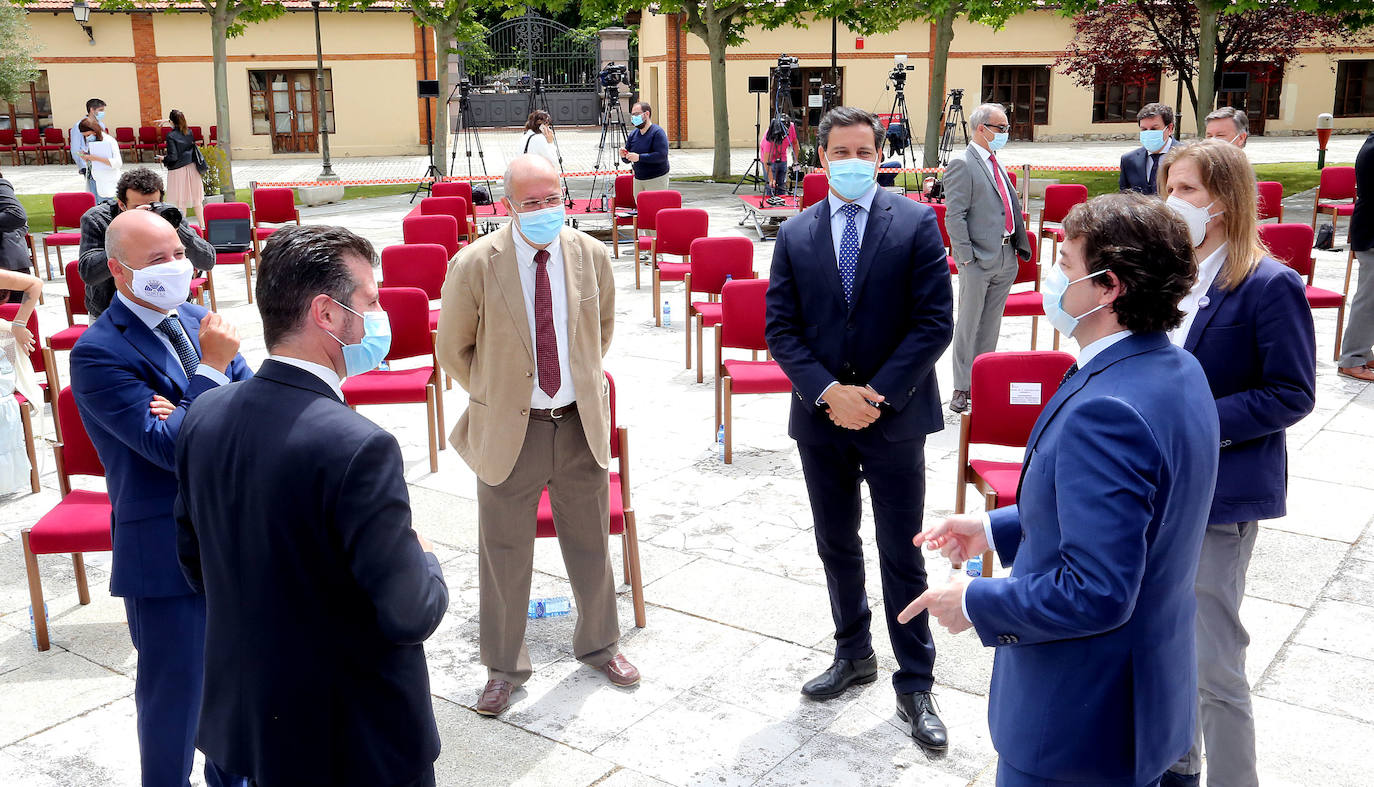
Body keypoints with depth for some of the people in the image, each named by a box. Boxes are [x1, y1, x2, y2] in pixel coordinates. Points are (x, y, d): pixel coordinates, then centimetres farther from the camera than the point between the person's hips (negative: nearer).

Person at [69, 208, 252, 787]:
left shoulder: (199, 321, 5)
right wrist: (211, 372, -25)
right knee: (173, 691, 10)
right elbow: (169, 448, -23)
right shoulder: (98, 352, -17)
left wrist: (189, 413, -16)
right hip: (167, 551, -7)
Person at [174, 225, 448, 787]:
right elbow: (410, 615, -24)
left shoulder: (204, 415, -6)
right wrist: (424, 558, -4)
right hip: (354, 741, -6)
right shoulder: (358, 447, -29)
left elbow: (194, 566, 5)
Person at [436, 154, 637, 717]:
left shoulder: (591, 256, -2)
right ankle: (504, 666, 29)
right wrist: (494, 398, 0)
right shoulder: (475, 265, -13)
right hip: (509, 429, -3)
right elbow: (453, 350, -1)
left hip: (580, 423, 3)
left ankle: (598, 644, 40)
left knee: (590, 544, 17)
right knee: (504, 555, 9)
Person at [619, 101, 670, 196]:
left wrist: (639, 157, -28)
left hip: (656, 180, -7)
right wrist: (624, 156, -12)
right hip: (638, 180, 7)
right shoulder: (633, 134, 9)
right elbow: (628, 160, 13)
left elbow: (662, 156, -24)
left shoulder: (657, 132, -11)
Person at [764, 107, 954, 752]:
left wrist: (878, 394, -16)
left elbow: (934, 322, -9)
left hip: (894, 417, -3)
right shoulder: (795, 234, 4)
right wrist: (827, 392, -13)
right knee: (837, 548, 17)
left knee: (902, 557, 4)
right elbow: (779, 326, 1)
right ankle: (854, 655, 36)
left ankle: (914, 687, 18)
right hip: (820, 417, 3)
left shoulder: (916, 225, -4)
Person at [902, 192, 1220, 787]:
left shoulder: (1105, 411, -31)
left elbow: (1095, 592, -32)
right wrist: (994, 528, 10)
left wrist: (975, 602, -18)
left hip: (1079, 719, -9)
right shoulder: (1176, 370, 1)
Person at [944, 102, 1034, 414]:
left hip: (1006, 258, 8)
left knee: (991, 326, 14)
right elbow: (954, 216, -14)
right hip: (979, 260, -8)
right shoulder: (961, 163, -10)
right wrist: (967, 256, -17)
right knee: (968, 325, 1)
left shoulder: (997, 163, 16)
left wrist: (1021, 245, 12)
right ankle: (962, 388, 9)